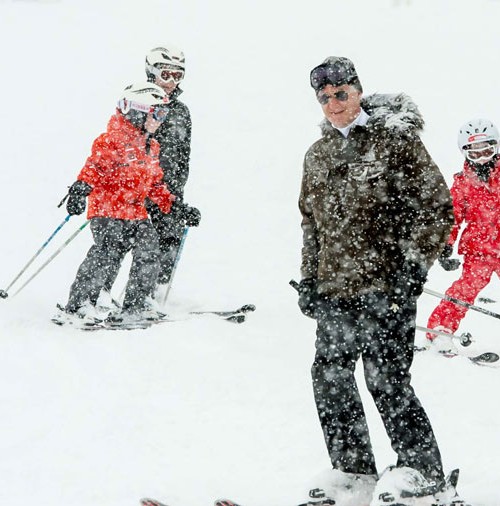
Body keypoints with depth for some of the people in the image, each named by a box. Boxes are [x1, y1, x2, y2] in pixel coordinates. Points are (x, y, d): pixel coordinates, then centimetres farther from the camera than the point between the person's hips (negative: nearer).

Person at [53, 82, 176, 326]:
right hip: (108, 210, -8)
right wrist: (81, 188, -36)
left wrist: (173, 205, 21)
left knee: (149, 253, -2)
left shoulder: (151, 147, 18)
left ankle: (133, 307, 11)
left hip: (136, 213, 8)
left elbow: (155, 183, 26)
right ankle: (76, 307, -15)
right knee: (107, 253, -20)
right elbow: (95, 166, -21)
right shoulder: (113, 140, -10)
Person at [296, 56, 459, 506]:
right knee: (330, 379, 7)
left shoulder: (396, 140, -6)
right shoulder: (318, 155, 14)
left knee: (387, 384, -9)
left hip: (386, 288, -7)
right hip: (334, 291, 7)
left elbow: (437, 208, -8)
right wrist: (309, 279, 17)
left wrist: (413, 267, -14)